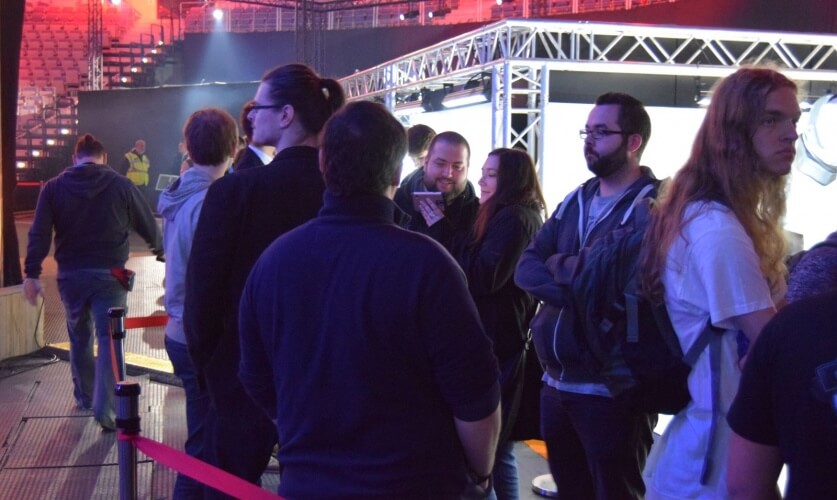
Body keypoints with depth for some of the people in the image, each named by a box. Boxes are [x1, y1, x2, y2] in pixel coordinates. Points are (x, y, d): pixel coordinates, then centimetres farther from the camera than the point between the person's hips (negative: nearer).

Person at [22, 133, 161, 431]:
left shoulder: (54, 188, 2)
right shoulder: (121, 185, -1)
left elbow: (39, 234, -5)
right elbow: (147, 224, 8)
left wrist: (32, 274, -5)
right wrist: (159, 249, 27)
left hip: (70, 274, 3)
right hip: (109, 274, -2)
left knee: (79, 337, 19)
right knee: (109, 339, -2)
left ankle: (84, 397, 33)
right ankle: (105, 408, -12)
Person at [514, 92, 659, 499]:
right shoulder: (575, 201, 12)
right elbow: (525, 268, 3)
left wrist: (560, 266, -8)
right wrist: (574, 291, -16)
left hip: (612, 389, -7)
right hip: (556, 382, 7)